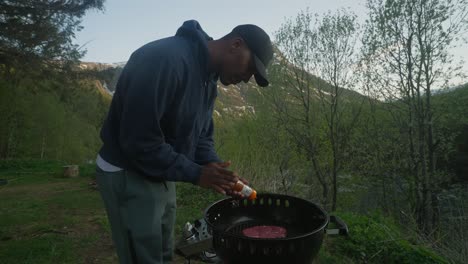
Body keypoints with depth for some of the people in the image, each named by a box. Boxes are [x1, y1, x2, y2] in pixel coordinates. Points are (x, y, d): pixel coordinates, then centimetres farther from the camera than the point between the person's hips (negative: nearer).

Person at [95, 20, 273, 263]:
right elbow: (139, 139, -30)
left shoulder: (209, 79, 4)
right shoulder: (165, 59, -27)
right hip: (128, 175, -9)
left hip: (161, 176, 9)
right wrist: (195, 173, -23)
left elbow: (201, 136, 11)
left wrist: (215, 169, -7)